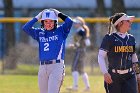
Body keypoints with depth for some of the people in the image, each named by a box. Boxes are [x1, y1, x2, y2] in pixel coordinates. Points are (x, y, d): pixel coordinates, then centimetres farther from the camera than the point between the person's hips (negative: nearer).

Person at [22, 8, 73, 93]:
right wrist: (37, 17, 5)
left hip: (57, 66, -5)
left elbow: (69, 21, -11)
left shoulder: (61, 31, 5)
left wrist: (59, 14, 1)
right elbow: (26, 28, 3)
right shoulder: (39, 33, 14)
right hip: (42, 67, 5)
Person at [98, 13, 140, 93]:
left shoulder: (131, 38, 10)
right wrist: (105, 73, -19)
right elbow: (101, 56, -7)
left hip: (129, 76, 4)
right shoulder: (109, 38, -5)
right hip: (113, 77, -4)